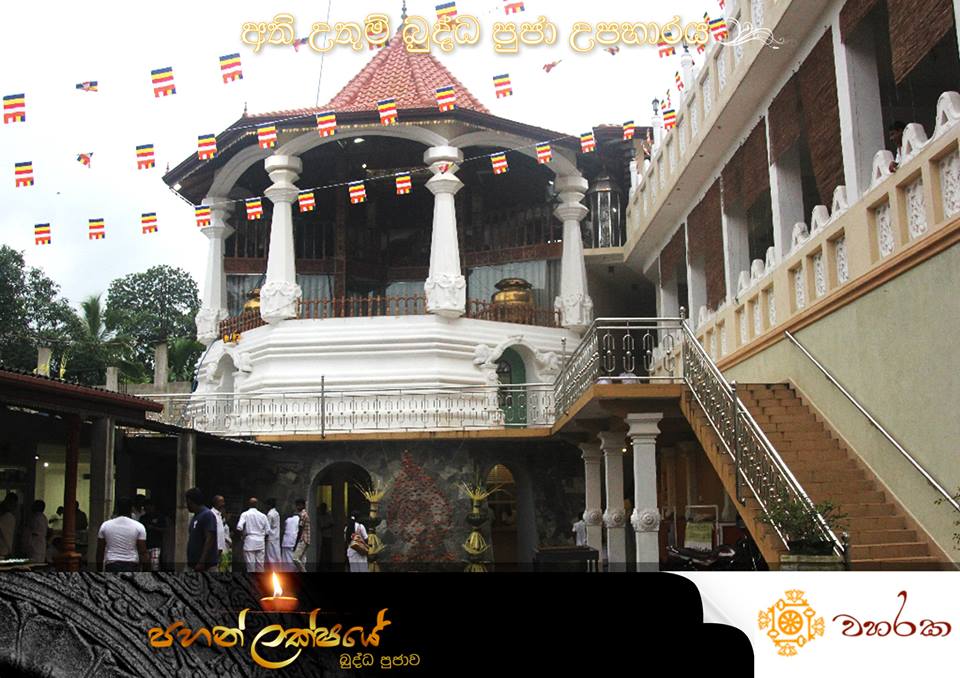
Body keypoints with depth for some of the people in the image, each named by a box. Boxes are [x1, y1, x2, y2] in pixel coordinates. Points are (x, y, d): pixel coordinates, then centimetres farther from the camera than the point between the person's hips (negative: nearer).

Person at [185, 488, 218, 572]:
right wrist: (190, 561, 19)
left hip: (206, 564, -10)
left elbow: (209, 540, -20)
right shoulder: (196, 516, 17)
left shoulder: (207, 515, -12)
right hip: (195, 563, 10)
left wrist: (202, 562, -24)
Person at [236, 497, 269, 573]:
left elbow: (239, 528, -15)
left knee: (250, 564, 0)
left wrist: (243, 534, 4)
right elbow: (267, 531, 6)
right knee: (260, 563, 8)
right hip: (260, 543, 3)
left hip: (249, 542, -3)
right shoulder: (263, 516, 6)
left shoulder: (245, 514, -3)